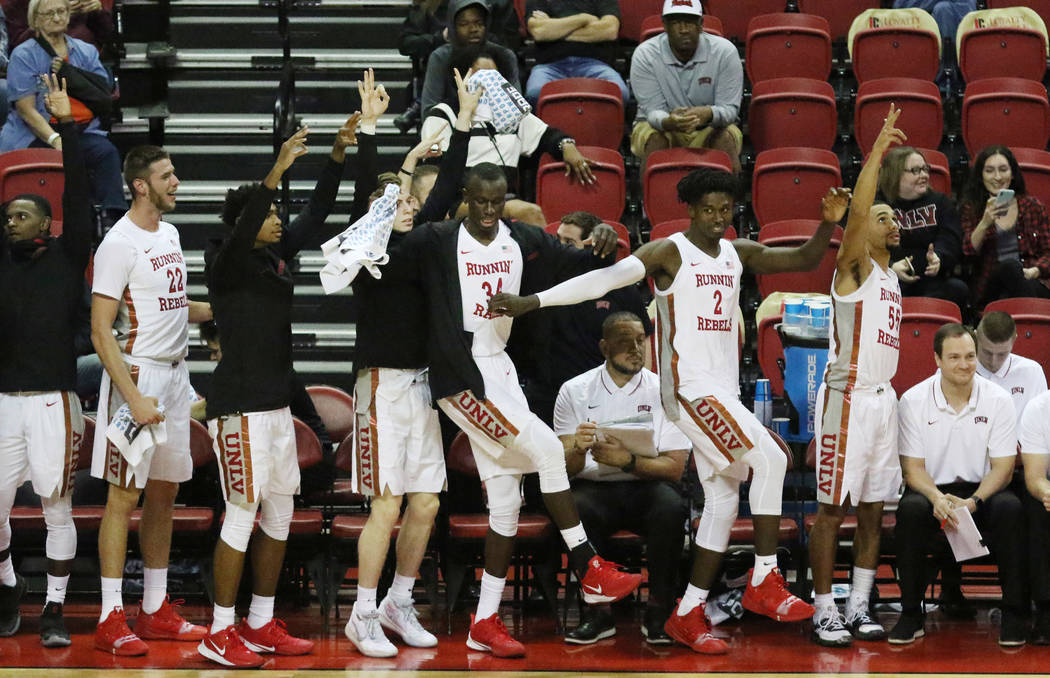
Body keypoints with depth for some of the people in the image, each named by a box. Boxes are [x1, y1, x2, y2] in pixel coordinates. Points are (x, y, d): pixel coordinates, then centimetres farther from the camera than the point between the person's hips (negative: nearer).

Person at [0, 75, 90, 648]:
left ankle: (54, 611, 8)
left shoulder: (66, 256, 3)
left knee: (57, 507, 0)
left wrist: (67, 126, -12)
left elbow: (77, 196, -6)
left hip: (53, 400, -3)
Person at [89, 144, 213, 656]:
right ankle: (110, 621, -3)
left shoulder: (170, 235, 12)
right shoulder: (119, 244, -15)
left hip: (174, 374, 8)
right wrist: (134, 399, -23)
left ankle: (155, 611, 19)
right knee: (124, 495, -6)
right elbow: (101, 332, -18)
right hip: (136, 375, -8)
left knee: (165, 492, 11)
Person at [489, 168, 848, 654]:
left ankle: (688, 615, 11)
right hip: (689, 388, -8)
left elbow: (805, 259, 17)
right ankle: (764, 582, -12)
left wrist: (828, 223, -3)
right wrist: (533, 301, -28)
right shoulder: (670, 252, -8)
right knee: (769, 459, -20)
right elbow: (605, 278, -18)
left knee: (723, 500, 6)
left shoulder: (739, 253, 14)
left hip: (724, 392, 8)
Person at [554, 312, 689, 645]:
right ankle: (598, 612, -20)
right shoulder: (574, 391, 4)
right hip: (595, 489, 0)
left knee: (670, 507, -34)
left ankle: (658, 612, -20)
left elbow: (674, 467, -2)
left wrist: (626, 460, -19)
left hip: (647, 485, 0)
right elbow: (566, 467, 0)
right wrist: (578, 449, -25)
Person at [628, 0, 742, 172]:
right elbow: (653, 111, -17)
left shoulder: (725, 52, -13)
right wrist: (669, 122, -43)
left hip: (710, 128, 1)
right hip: (664, 127, 0)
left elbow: (730, 108, -15)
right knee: (653, 138, -32)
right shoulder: (644, 55, -14)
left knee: (727, 137, -31)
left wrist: (709, 114, -40)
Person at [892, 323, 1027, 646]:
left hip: (981, 491, 0)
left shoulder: (997, 399, -3)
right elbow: (913, 467, -4)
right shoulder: (913, 400, -4)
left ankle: (1014, 615, -21)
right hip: (933, 489, 0)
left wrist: (974, 501, -23)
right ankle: (911, 614, -21)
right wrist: (938, 498, -26)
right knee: (910, 510, -33)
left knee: (1010, 508, -32)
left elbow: (1002, 467, -4)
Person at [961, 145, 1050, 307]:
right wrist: (985, 223, -15)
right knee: (1009, 265, -36)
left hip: (1033, 284, 1)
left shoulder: (1033, 206, 17)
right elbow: (967, 253, 1)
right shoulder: (971, 210, 15)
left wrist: (1034, 271, -9)